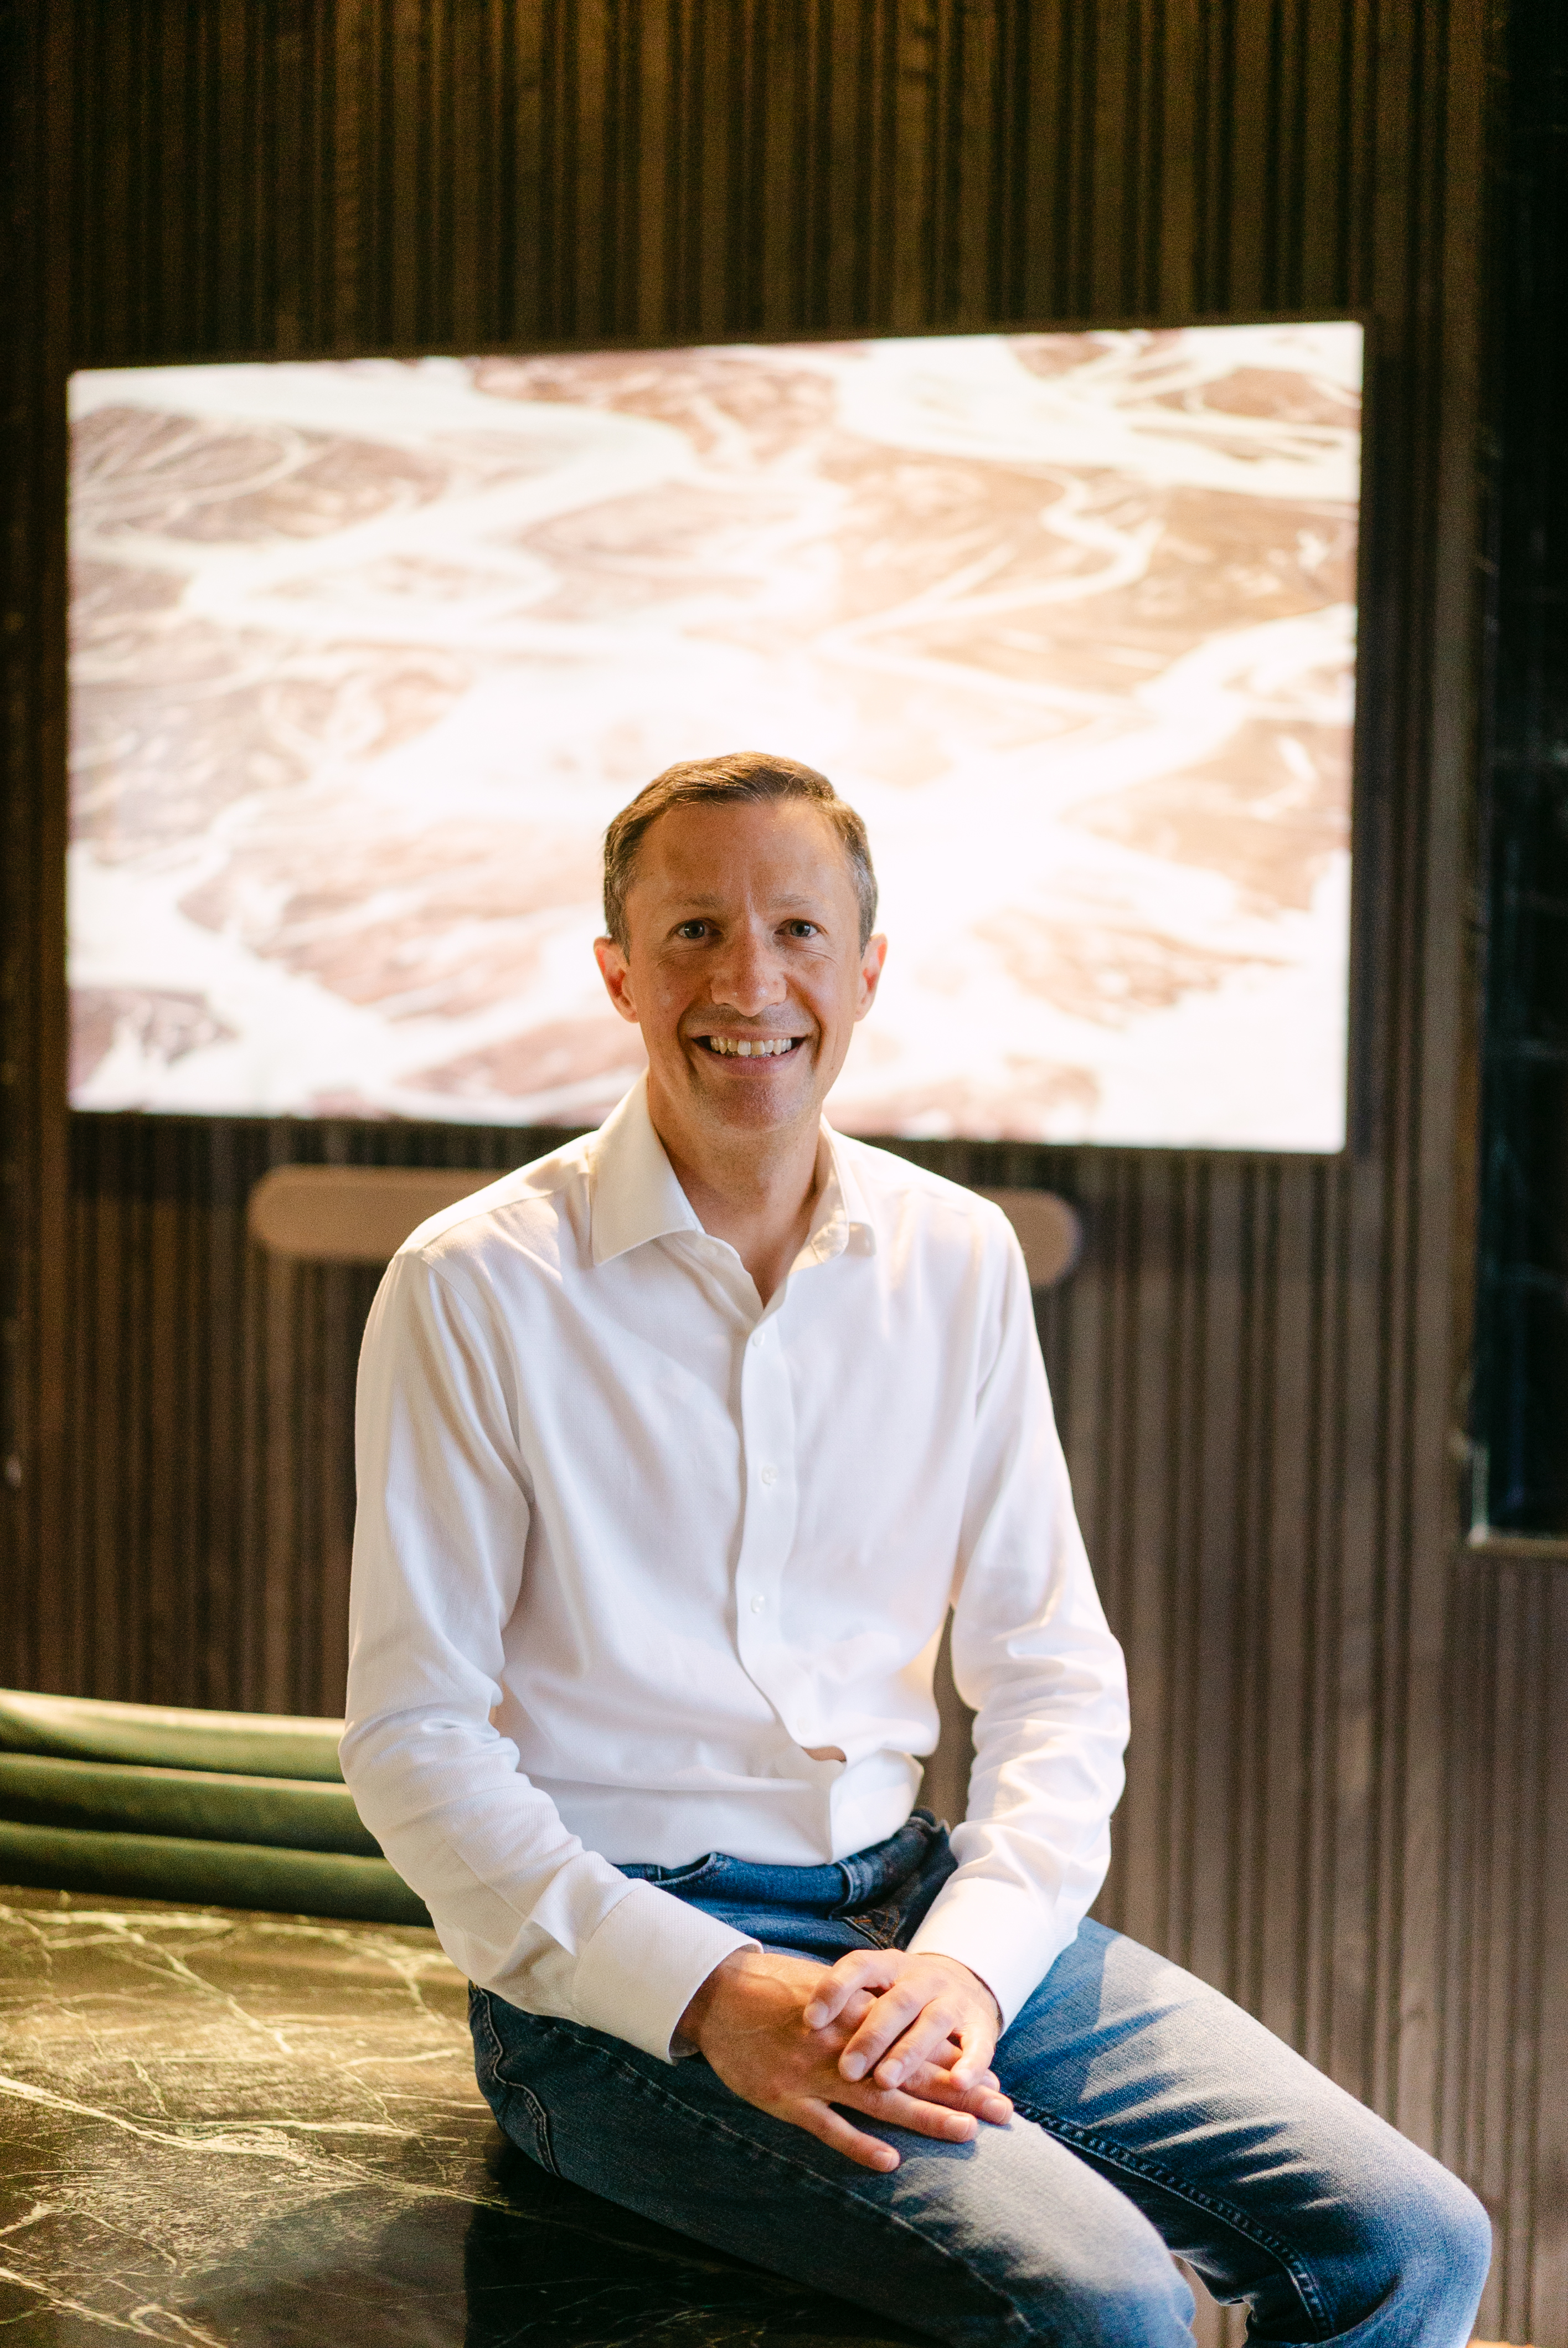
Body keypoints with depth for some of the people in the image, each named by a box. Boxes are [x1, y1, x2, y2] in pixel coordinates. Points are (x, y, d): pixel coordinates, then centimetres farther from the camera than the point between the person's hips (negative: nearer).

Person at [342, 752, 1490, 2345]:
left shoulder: (959, 1260, 7)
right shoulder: (475, 1289, -7)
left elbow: (1057, 1678, 7)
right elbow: (414, 1742, -8)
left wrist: (967, 1960, -11)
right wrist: (710, 1993, -18)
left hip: (930, 1908, 5)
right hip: (618, 1971, -5)